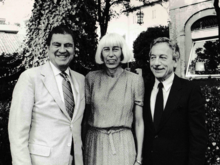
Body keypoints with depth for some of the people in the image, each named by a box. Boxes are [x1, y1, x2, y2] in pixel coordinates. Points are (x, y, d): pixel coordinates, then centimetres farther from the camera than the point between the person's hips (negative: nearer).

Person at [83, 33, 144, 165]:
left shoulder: (135, 80, -3)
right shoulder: (91, 78, 1)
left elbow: (139, 122, 0)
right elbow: (85, 114, 5)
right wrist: (81, 147, -1)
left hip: (123, 145, -1)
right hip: (95, 144, 1)